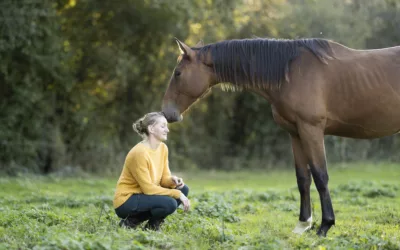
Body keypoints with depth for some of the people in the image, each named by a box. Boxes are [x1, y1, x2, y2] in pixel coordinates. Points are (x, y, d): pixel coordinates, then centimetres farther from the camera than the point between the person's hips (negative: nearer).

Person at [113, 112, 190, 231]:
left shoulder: (163, 148, 3)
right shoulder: (140, 153, -23)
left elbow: (165, 177, 5)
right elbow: (148, 188, -23)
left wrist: (173, 180, -19)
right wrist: (177, 194, -22)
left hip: (143, 195, 9)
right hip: (126, 201, -9)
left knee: (183, 189, -4)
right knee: (169, 203, -28)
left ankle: (153, 224, 2)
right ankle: (131, 221, -8)